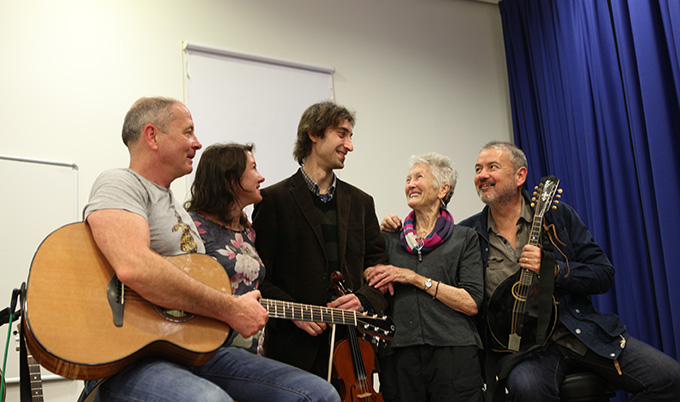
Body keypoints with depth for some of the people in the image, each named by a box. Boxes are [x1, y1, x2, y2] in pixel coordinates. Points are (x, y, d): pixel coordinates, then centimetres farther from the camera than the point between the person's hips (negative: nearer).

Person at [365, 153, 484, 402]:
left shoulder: (464, 238, 5)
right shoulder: (390, 239, 14)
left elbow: (471, 303, -5)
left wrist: (415, 278, -9)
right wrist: (376, 273, -4)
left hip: (452, 354, -2)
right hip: (399, 357, 2)